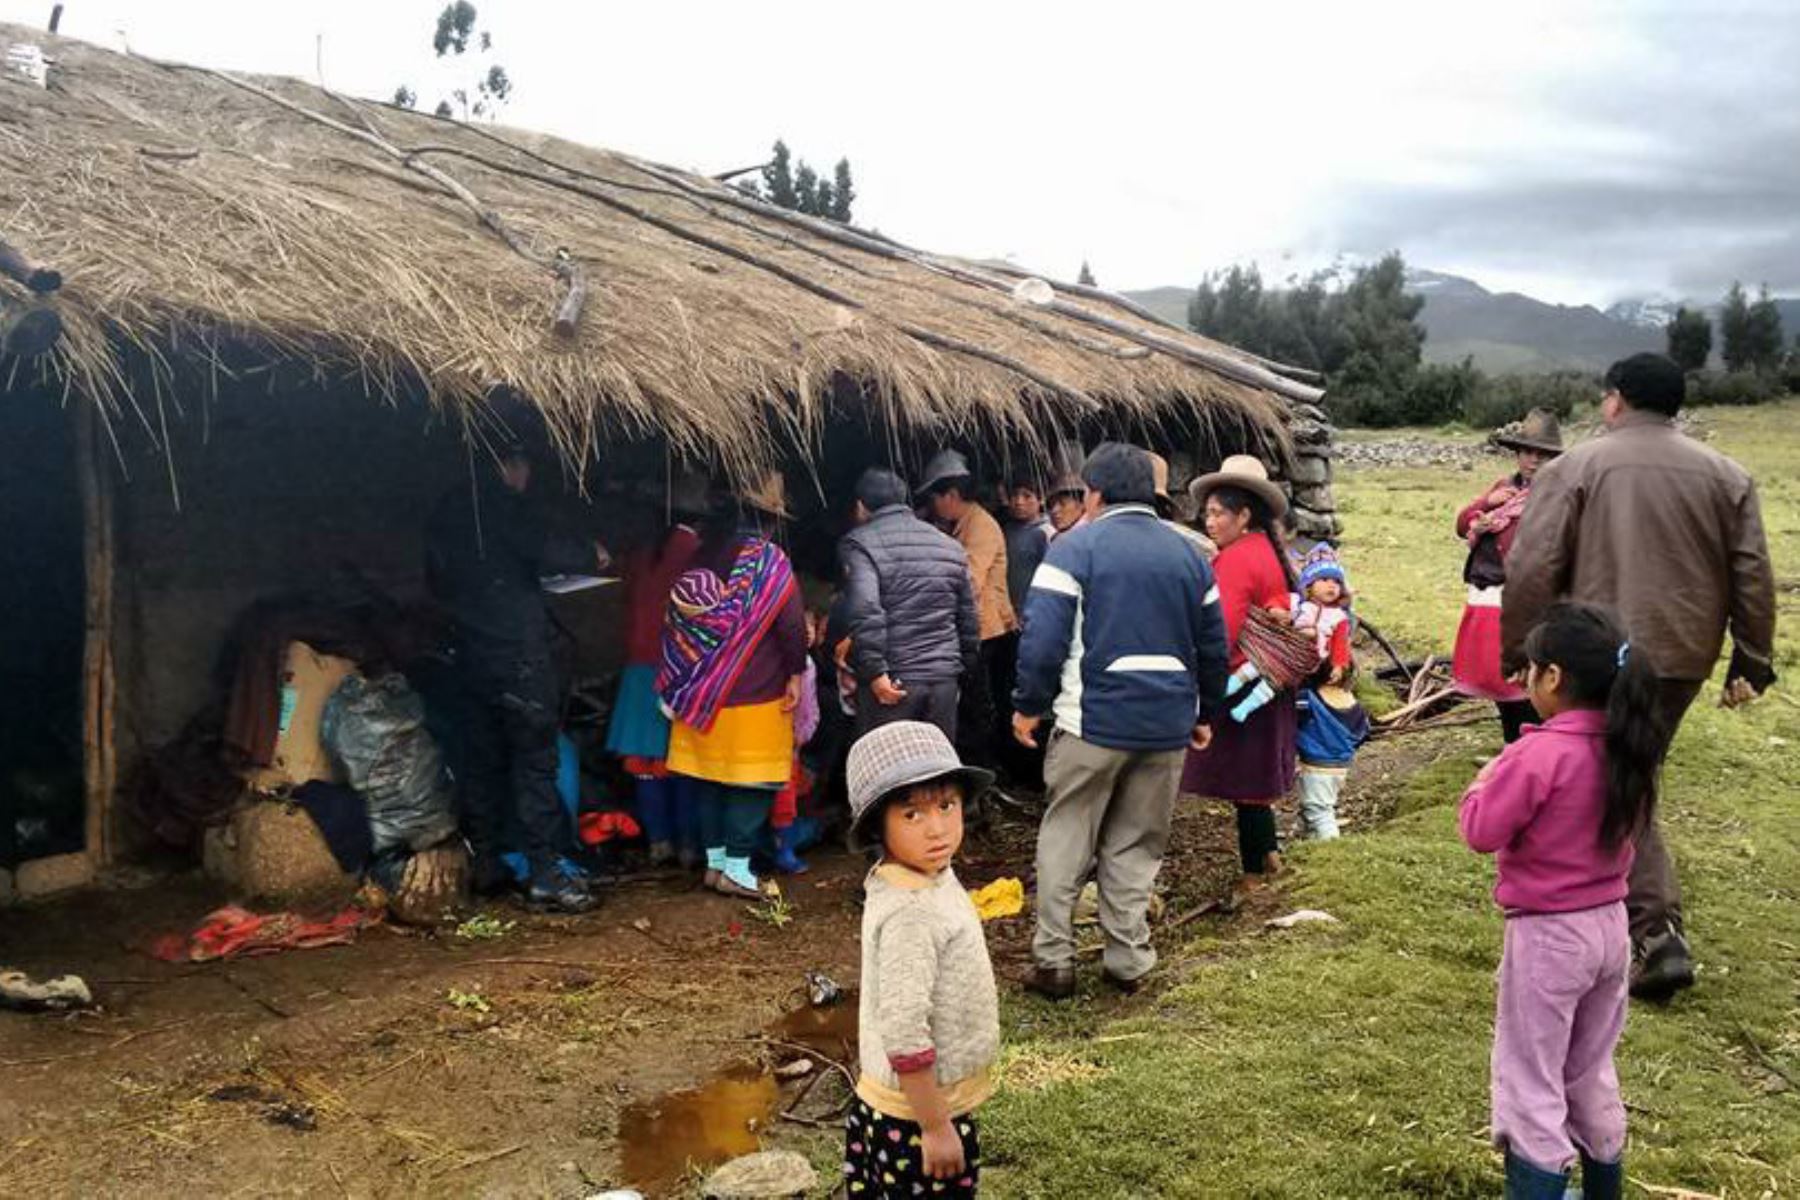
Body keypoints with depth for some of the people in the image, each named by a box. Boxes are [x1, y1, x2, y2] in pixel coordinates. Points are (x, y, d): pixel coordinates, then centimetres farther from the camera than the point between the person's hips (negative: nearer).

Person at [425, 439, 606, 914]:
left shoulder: (447, 509, 14)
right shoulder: (509, 504, -9)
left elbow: (437, 580, 21)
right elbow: (547, 552, -19)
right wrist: (591, 555, -1)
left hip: (471, 652, 8)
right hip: (517, 648, -7)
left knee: (481, 758, 13)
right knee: (534, 759, -5)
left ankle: (485, 864, 19)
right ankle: (544, 874, -5)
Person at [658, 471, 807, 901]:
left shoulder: (706, 556, 3)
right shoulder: (770, 562, -14)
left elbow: (679, 623, 8)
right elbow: (792, 624, -15)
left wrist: (683, 681, 15)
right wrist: (795, 673, -3)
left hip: (704, 692, 6)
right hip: (757, 698, -6)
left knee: (711, 777, 14)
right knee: (753, 783, 3)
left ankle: (714, 861, 21)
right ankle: (737, 868, 3)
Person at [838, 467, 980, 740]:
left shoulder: (860, 543, -4)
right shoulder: (949, 545, 14)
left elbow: (864, 610, -20)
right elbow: (969, 618, 17)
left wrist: (874, 672, -18)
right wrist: (966, 666, 23)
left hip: (892, 681, -5)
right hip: (944, 678, 5)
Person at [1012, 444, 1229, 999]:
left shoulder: (1076, 547, -5)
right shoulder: (1187, 554, 11)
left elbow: (1043, 638, -13)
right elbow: (1213, 645, 14)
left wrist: (1029, 705, -3)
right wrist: (1203, 713, 23)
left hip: (1093, 723, -4)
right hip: (1168, 726, 4)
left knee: (1064, 843, 7)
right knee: (1136, 848, 15)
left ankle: (1054, 962, 9)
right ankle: (1128, 962, 18)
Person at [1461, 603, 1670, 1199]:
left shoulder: (1539, 754, -24)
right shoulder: (1626, 748, -2)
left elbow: (1482, 832, -21)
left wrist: (1485, 781, -3)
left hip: (1548, 936, -7)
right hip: (1609, 925, 7)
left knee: (1532, 1085, 5)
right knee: (1592, 1073, 23)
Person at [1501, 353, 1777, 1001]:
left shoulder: (1576, 468, -5)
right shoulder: (1726, 475, 7)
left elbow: (1531, 570, -10)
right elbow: (1753, 578, 6)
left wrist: (1518, 652, -1)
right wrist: (1751, 663, 12)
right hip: (1685, 657, 5)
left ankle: (1657, 930, -7)